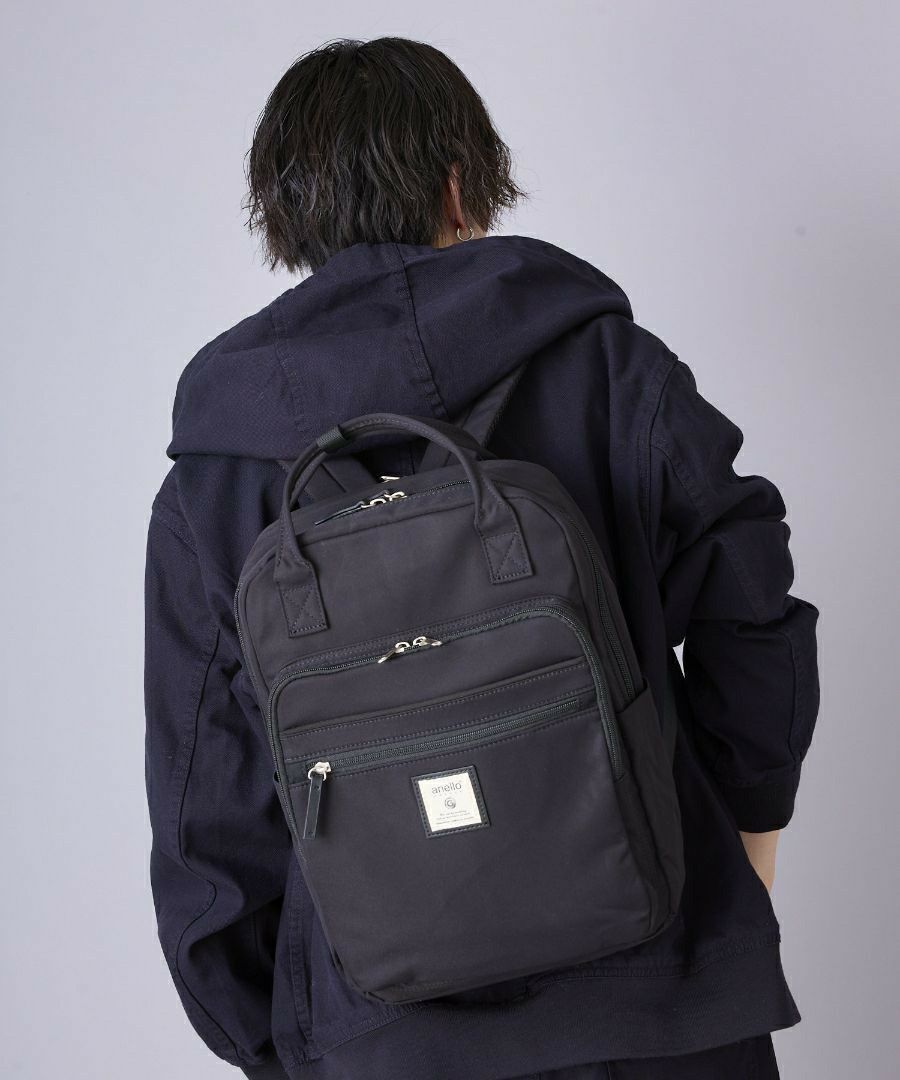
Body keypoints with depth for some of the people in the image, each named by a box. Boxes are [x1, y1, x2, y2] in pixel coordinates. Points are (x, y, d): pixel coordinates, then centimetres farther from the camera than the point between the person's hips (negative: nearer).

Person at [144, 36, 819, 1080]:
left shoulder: (210, 477, -2)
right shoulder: (607, 366, -5)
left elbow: (210, 802, 0)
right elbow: (750, 612, -4)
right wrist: (746, 833, 13)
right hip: (660, 994, 0)